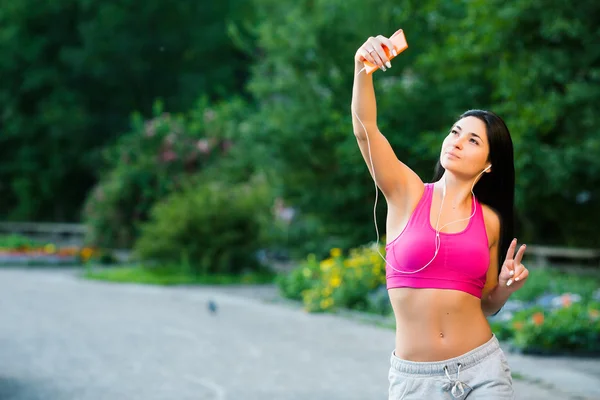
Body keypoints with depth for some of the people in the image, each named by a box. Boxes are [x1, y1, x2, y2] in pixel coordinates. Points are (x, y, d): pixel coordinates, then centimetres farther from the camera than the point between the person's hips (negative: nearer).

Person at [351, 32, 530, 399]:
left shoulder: (490, 220, 4)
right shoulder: (408, 194, -1)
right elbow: (365, 128, -17)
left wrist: (505, 287, -6)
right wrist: (363, 69, -31)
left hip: (483, 369, 1)